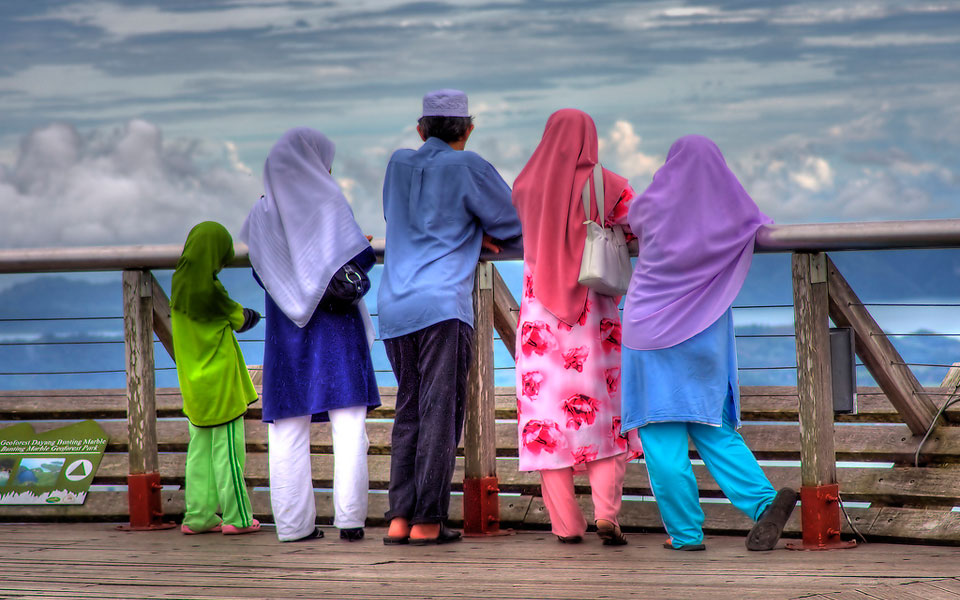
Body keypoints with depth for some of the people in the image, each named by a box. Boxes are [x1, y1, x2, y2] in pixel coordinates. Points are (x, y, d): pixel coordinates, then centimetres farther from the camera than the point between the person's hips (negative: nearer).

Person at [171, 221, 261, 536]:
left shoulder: (179, 284, 1)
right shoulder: (210, 289, -19)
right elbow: (240, 318, -2)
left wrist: (242, 314, 2)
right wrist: (253, 314, 18)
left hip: (194, 383, 7)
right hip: (219, 380, -7)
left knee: (200, 448, 11)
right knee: (227, 448, -1)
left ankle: (198, 516, 13)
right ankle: (236, 517, 3)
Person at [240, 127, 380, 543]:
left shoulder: (262, 214, 7)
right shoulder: (328, 202, -4)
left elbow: (263, 273, 12)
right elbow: (360, 259, -10)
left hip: (286, 333, 3)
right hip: (335, 327, -3)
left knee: (288, 427, 3)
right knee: (348, 422, -2)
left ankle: (293, 523, 0)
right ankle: (349, 518, -11)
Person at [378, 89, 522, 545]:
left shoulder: (398, 165, 15)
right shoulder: (467, 167, 1)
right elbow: (514, 224, 6)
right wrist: (478, 229, 26)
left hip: (394, 307, 5)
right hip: (444, 305, -5)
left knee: (408, 413, 10)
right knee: (440, 414, -4)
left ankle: (399, 518, 4)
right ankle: (427, 522, -7)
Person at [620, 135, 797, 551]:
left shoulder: (652, 207, -5)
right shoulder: (731, 214, -2)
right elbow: (761, 226, 18)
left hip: (652, 331, -3)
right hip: (705, 338, 3)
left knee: (662, 437, 1)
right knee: (712, 428, 12)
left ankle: (685, 532, 0)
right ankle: (763, 500, -7)